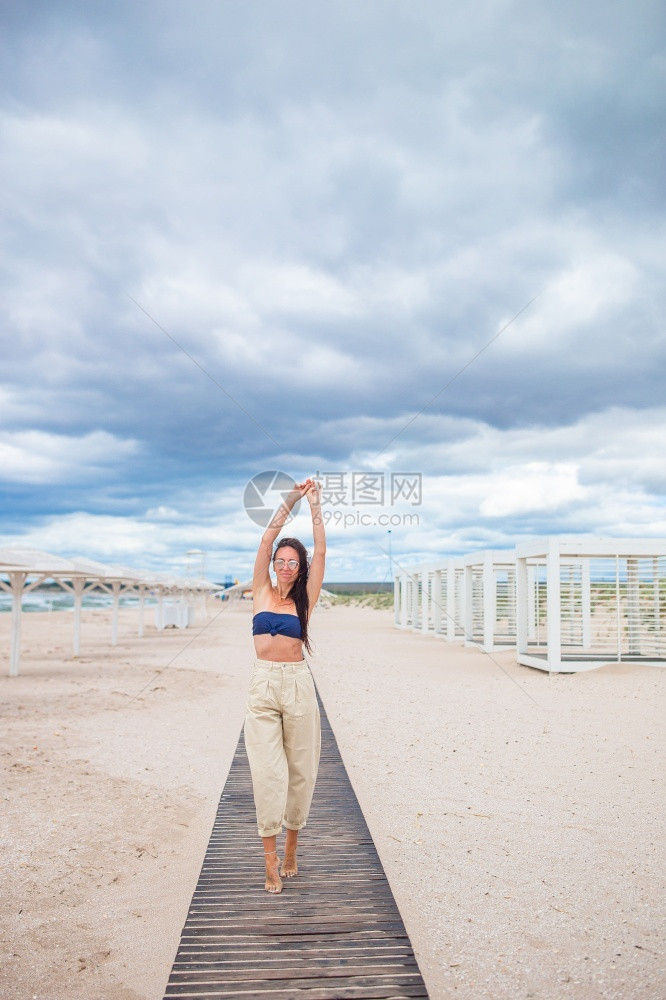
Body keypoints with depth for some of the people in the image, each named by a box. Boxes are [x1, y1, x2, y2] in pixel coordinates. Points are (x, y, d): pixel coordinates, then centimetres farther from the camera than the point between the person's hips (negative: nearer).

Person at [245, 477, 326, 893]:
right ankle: (271, 859, 4)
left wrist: (315, 506, -1)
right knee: (267, 770, -2)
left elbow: (320, 552, -1)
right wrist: (289, 501, -4)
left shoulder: (304, 599, 4)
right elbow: (266, 542, -1)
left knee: (300, 768, 7)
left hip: (298, 685, 0)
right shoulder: (262, 592, 5)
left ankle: (291, 847, 23)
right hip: (263, 686, 0)